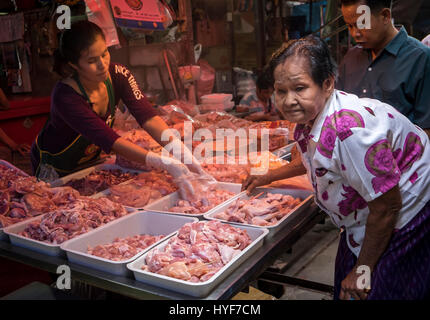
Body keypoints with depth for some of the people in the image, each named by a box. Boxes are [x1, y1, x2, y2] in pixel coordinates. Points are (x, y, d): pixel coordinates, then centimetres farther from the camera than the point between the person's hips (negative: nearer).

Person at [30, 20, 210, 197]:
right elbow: (109, 140, -42)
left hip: (90, 160, 4)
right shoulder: (65, 96, -34)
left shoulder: (118, 75, -20)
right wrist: (165, 164, -51)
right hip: (54, 168, -4)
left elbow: (147, 116, -29)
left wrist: (185, 154, -43)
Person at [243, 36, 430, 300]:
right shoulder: (308, 115, -6)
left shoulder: (349, 128, -36)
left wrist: (363, 270, -17)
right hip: (364, 222, 9)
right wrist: (268, 177, 26)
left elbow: (387, 205, -28)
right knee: (345, 289, 20)